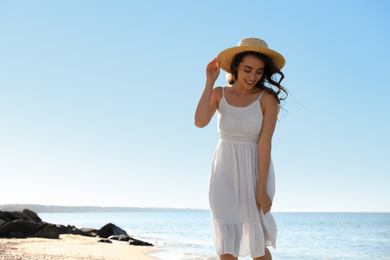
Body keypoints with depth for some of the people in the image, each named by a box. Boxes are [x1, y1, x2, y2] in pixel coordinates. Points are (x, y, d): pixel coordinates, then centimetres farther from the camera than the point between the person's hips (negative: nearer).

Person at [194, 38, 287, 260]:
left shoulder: (267, 99, -11)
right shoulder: (219, 94, -1)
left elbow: (265, 144, -15)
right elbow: (200, 122, -17)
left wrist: (262, 190, -16)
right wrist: (209, 82, -15)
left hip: (255, 172, -2)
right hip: (225, 171, 2)